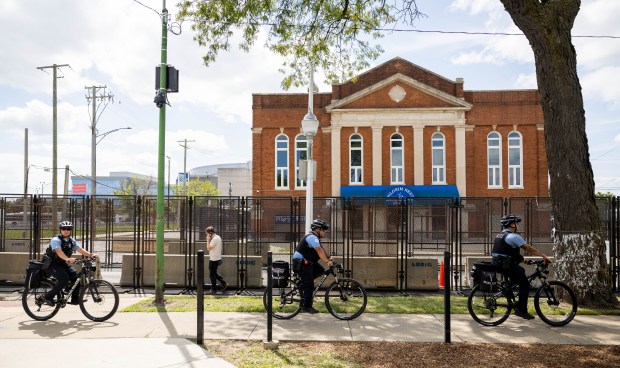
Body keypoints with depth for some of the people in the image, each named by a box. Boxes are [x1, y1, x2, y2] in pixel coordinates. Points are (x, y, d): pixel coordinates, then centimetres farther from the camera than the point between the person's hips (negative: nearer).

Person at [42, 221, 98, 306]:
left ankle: (75, 299, -1)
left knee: (75, 276, -11)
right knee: (64, 278, -25)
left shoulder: (71, 241, 3)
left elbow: (80, 249, -6)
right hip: (52, 263, -7)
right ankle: (48, 296, -9)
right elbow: (59, 251, -36)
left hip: (62, 263, 7)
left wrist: (91, 255, -23)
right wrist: (68, 259, -54)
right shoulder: (56, 240, -19)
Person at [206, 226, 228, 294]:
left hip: (214, 259, -10)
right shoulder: (218, 237, 10)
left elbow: (208, 248, -19)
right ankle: (224, 284, 18)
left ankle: (214, 289, 13)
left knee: (212, 274, 3)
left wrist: (208, 240, -14)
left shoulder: (215, 239, -21)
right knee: (214, 273, 19)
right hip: (217, 258, 10)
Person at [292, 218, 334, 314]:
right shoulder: (312, 237, -20)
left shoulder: (315, 238, 15)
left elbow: (322, 249, 12)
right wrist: (327, 261, -35)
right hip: (300, 262, -10)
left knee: (321, 270, 2)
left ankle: (302, 283, 10)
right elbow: (319, 251, -30)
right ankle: (307, 307, -1)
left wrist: (329, 258, 2)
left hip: (307, 262, 10)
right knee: (309, 285, -9)